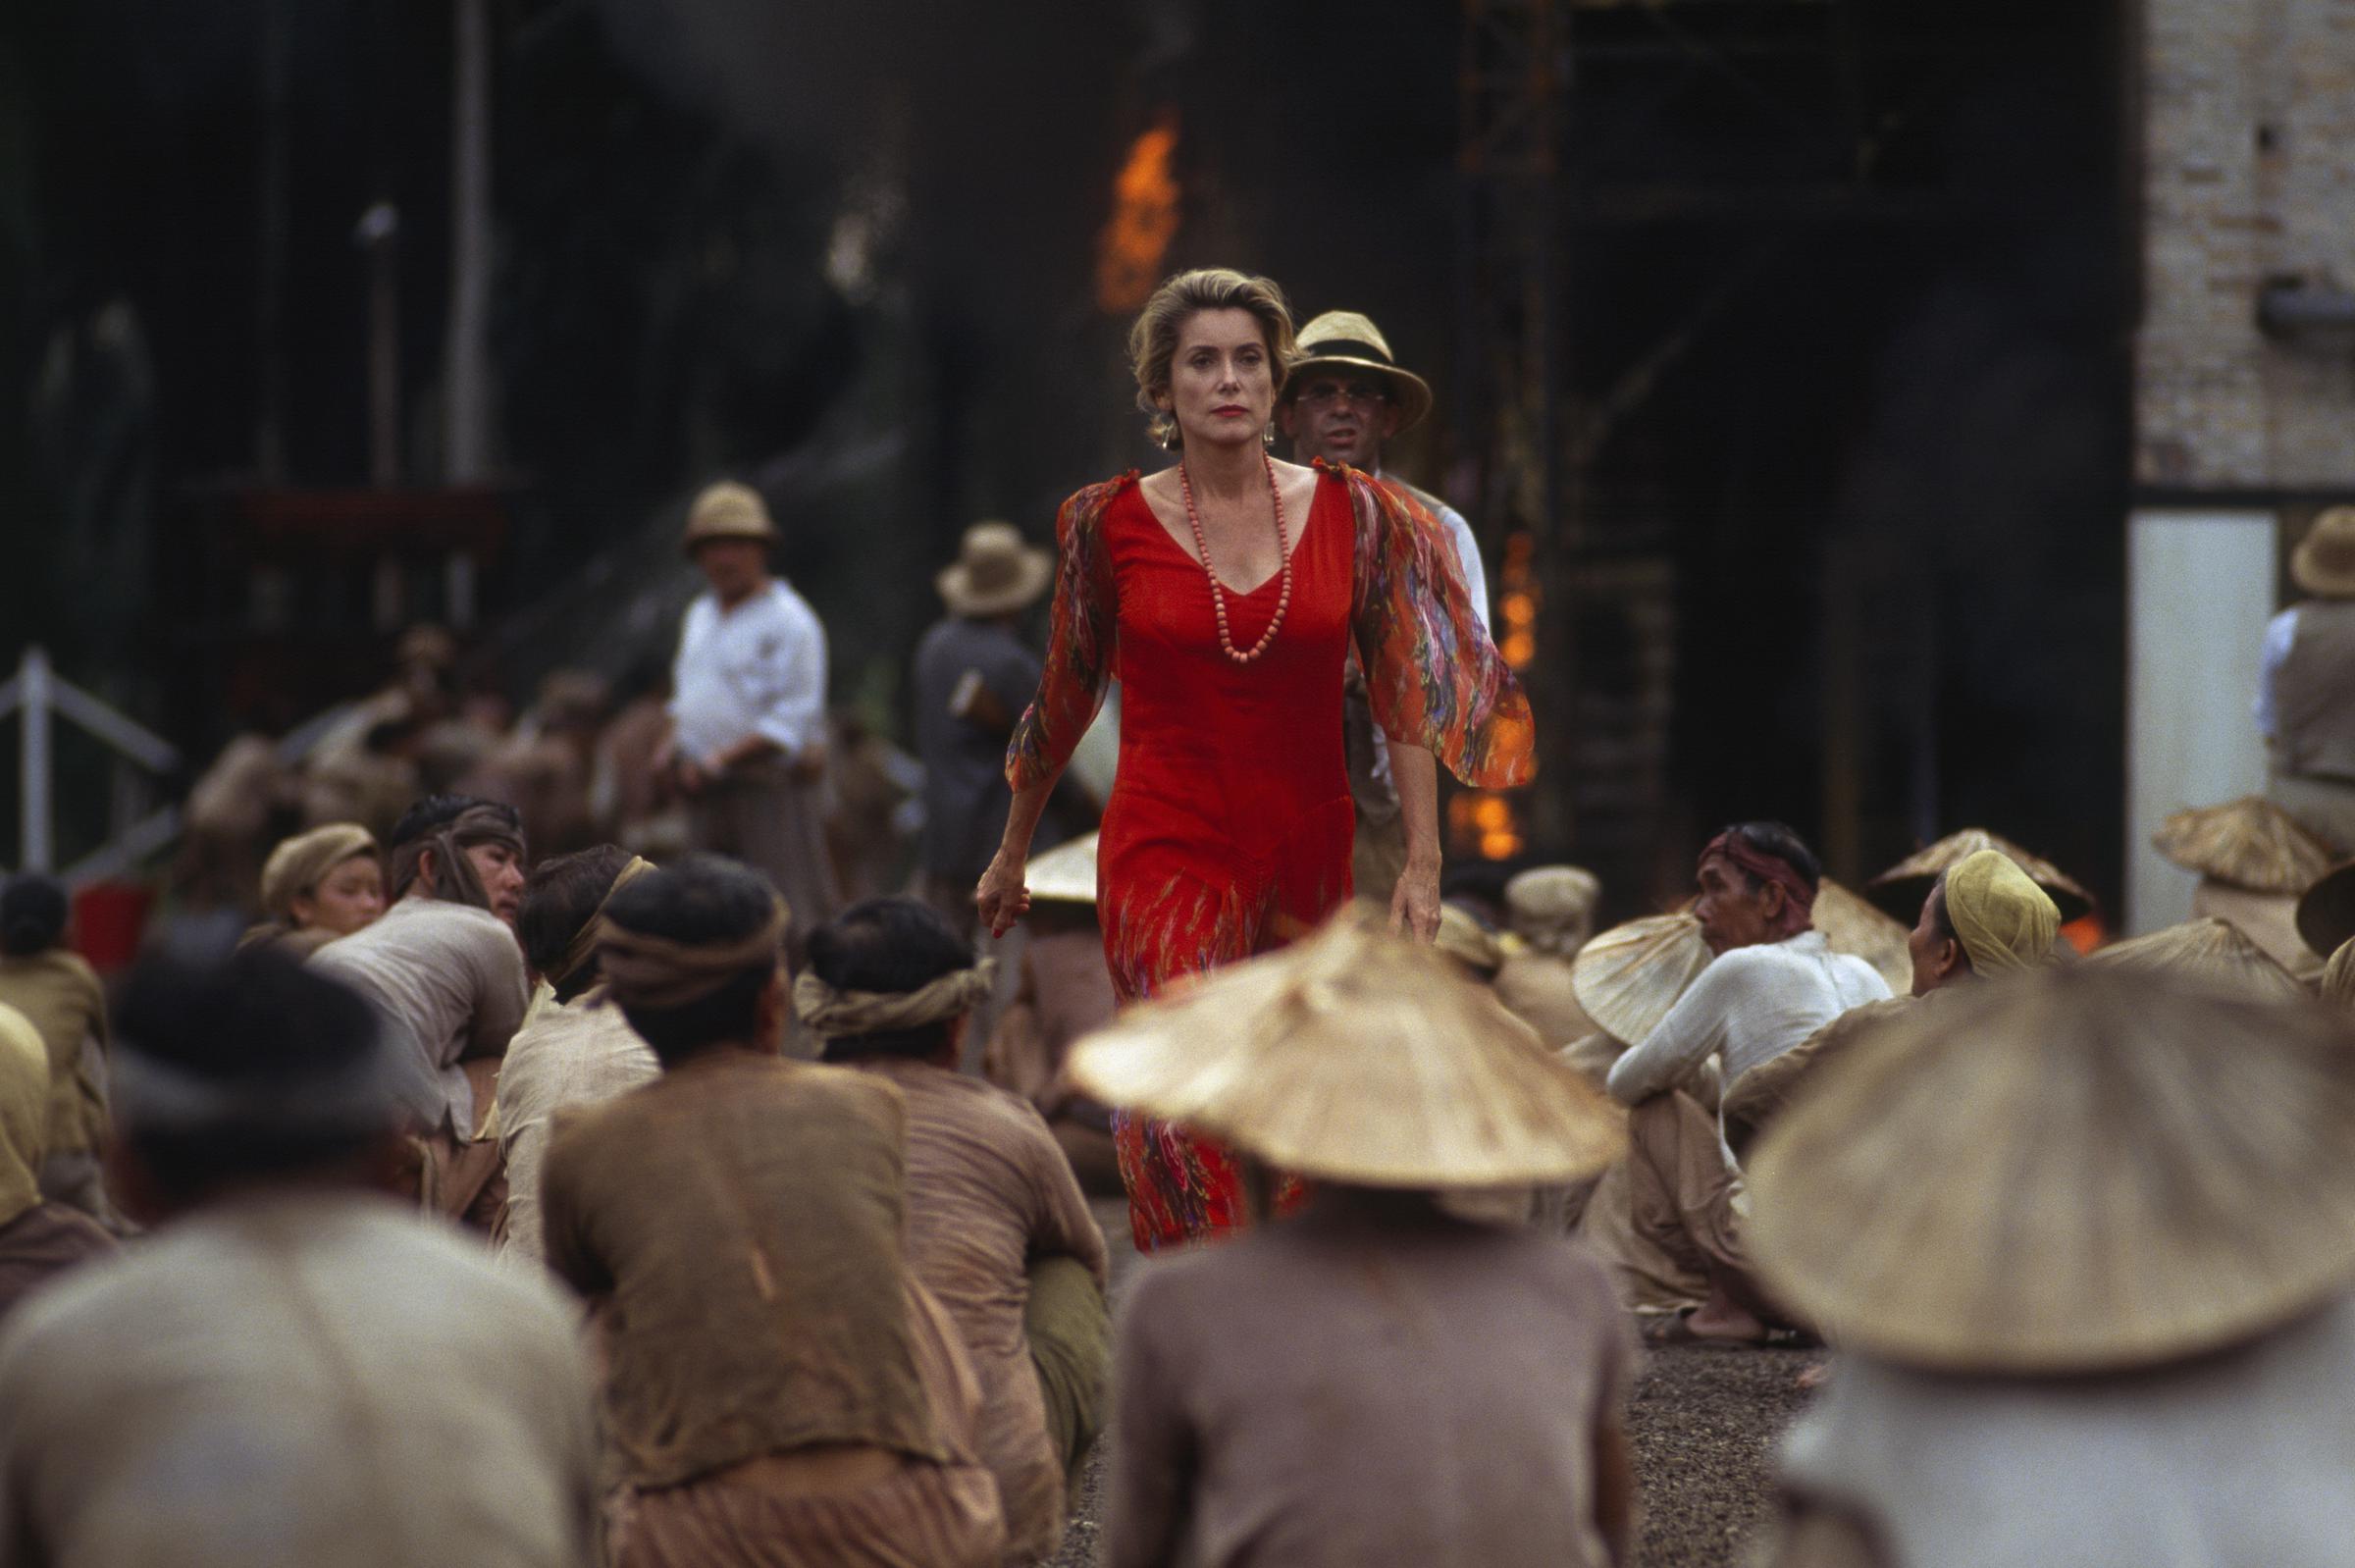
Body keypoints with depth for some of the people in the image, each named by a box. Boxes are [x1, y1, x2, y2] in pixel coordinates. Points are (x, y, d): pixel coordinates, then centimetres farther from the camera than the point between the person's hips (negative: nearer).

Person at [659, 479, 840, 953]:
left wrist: (724, 758, -20)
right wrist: (675, 745, 8)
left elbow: (792, 719, -14)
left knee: (794, 918, -11)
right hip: (709, 795, 8)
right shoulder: (699, 617, 17)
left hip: (773, 787, -8)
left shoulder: (790, 621, -8)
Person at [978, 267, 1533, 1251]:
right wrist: (1012, 857, 18)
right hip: (1166, 854, -2)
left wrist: (1423, 864, -2)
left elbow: (1405, 694, 4)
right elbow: (1064, 700, 11)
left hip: (1310, 855, 2)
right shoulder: (1108, 523, 0)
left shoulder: (1353, 514, 2)